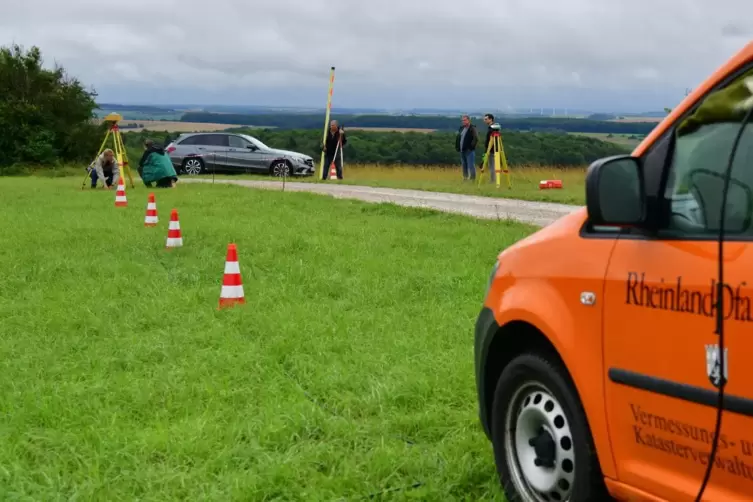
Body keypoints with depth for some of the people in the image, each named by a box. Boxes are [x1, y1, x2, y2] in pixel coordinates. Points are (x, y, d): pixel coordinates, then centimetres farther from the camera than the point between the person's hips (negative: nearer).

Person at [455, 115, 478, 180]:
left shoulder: (472, 128, -7)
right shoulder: (461, 128, 16)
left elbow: (475, 139, -15)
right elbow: (457, 138, 23)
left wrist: (471, 147, -19)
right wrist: (457, 147, 13)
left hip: (469, 150, -8)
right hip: (462, 150, 8)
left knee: (471, 166, -9)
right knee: (464, 166, 13)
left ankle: (472, 179, -7)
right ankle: (465, 178, 20)